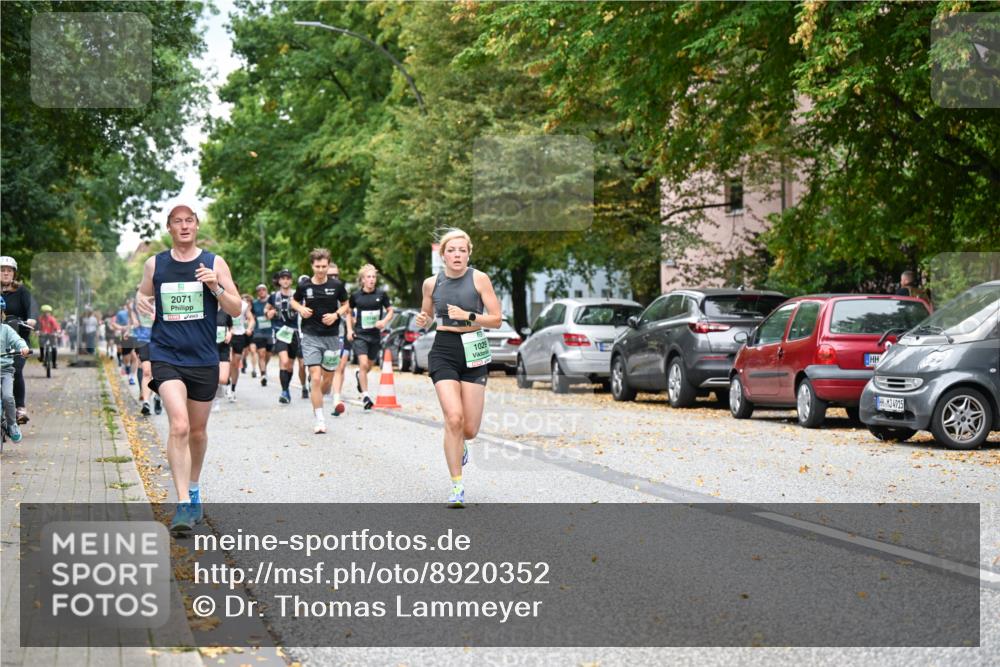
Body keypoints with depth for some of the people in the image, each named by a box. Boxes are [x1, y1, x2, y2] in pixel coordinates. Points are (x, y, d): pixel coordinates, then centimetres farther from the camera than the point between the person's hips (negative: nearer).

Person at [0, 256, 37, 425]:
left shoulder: (21, 291, 2)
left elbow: (32, 305, -13)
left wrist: (32, 318, -34)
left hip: (18, 337, -2)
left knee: (15, 371, -18)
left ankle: (20, 407, -9)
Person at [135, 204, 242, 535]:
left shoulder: (214, 263, 2)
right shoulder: (154, 264, 5)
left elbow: (236, 309, 1)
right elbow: (142, 295, 19)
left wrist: (216, 287, -17)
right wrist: (141, 301, -4)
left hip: (203, 359, 2)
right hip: (166, 357, -1)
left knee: (198, 431, 16)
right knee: (179, 426, -21)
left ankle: (193, 490, 40)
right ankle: (184, 504, -22)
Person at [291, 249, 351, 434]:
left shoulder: (336, 285, -2)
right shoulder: (305, 286, -2)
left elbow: (345, 304, 12)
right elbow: (294, 300, 17)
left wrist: (336, 314, -8)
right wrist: (301, 309, -5)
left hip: (331, 337, 2)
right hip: (311, 337, -2)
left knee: (327, 379, 9)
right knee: (316, 378, -12)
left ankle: (318, 399, 40)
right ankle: (319, 419, -7)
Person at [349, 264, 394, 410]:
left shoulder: (381, 294, -2)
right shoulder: (355, 296, -2)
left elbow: (390, 311, 7)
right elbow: (349, 312, 12)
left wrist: (384, 321, -12)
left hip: (375, 335, 2)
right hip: (360, 335, -2)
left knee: (369, 366, 16)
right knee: (363, 364, -16)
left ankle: (359, 374, 51)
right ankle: (365, 395, -10)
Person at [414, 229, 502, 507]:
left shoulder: (479, 278, -4)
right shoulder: (431, 283, 3)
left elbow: (496, 319, -4)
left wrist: (468, 316, -19)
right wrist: (423, 320, -3)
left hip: (473, 353, 0)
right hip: (443, 352, 0)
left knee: (469, 429, 1)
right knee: (453, 419, -18)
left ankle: (459, 444, 41)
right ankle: (457, 487, -7)